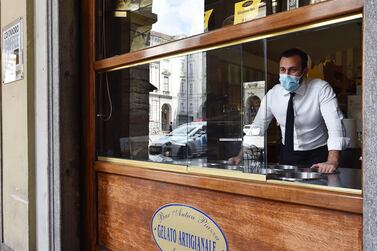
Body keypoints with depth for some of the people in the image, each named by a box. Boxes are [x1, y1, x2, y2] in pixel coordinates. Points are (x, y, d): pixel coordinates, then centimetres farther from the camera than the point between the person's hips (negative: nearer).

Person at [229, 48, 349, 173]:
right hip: (287, 155, 2)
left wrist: (332, 161, -38)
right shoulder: (272, 94, -7)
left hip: (317, 155, -2)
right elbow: (257, 126, -2)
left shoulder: (321, 89, -15)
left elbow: (334, 124, -25)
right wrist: (241, 156, -9)